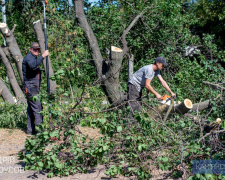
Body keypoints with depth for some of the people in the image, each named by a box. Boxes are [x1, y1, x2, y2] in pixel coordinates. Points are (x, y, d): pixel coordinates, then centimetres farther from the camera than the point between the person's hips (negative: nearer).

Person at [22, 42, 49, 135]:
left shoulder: (34, 58, 22)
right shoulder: (28, 57, -10)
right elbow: (32, 65, -34)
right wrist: (43, 56, -33)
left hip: (34, 88, 10)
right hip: (30, 88, -10)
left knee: (31, 109, 11)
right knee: (38, 109, -13)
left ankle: (30, 130, 16)